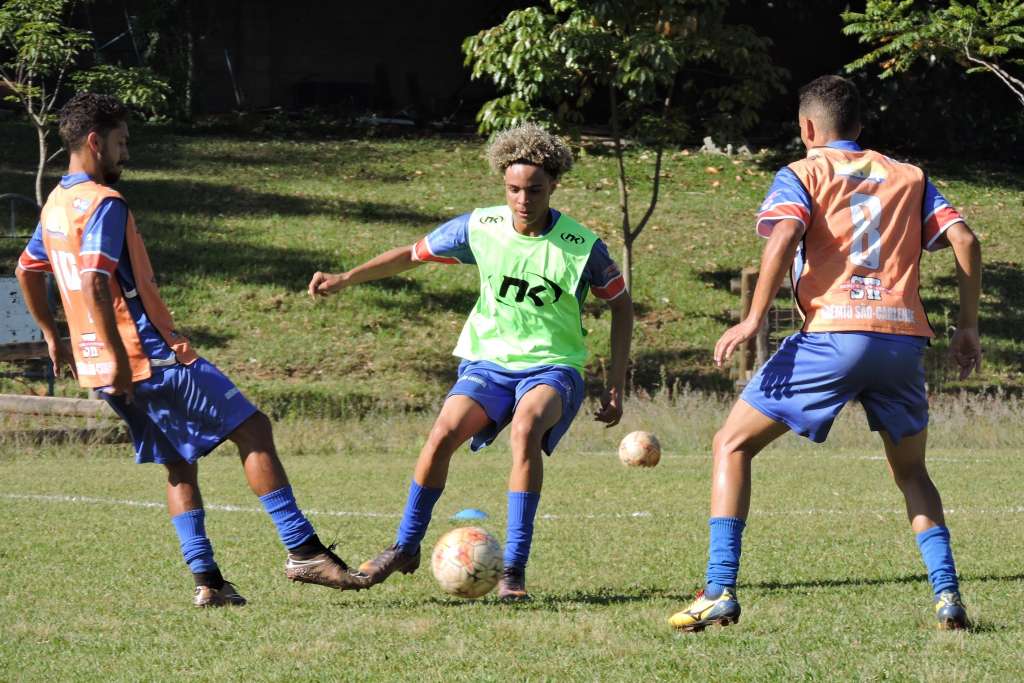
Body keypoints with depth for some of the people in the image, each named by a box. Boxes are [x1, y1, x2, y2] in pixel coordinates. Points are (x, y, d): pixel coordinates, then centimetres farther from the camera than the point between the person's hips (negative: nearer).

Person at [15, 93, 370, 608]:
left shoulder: (56, 204, 15)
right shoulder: (103, 203, -15)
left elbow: (27, 270, 28)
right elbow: (94, 282, -25)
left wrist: (53, 336, 34)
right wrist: (120, 359, -24)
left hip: (98, 366, 9)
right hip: (149, 358, -9)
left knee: (179, 465, 14)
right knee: (253, 429, -5)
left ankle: (206, 581, 6)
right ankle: (302, 550, -9)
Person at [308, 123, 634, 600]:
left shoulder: (582, 247, -11)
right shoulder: (481, 227, -5)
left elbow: (621, 304, 4)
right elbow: (414, 253, 9)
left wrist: (615, 386, 1)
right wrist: (346, 279, 2)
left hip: (552, 367, -2)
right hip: (488, 360, 2)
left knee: (526, 426, -36)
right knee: (444, 433, -25)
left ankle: (513, 569, -31)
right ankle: (405, 548, -2)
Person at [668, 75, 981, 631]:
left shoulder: (801, 174, 11)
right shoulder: (909, 177, 22)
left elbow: (784, 236, -9)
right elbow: (964, 241, 10)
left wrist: (753, 320, -10)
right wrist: (968, 327, 14)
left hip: (833, 334, -4)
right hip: (905, 336, 4)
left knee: (733, 445, 9)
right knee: (911, 472, 24)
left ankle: (720, 591, -3)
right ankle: (947, 595, 5)